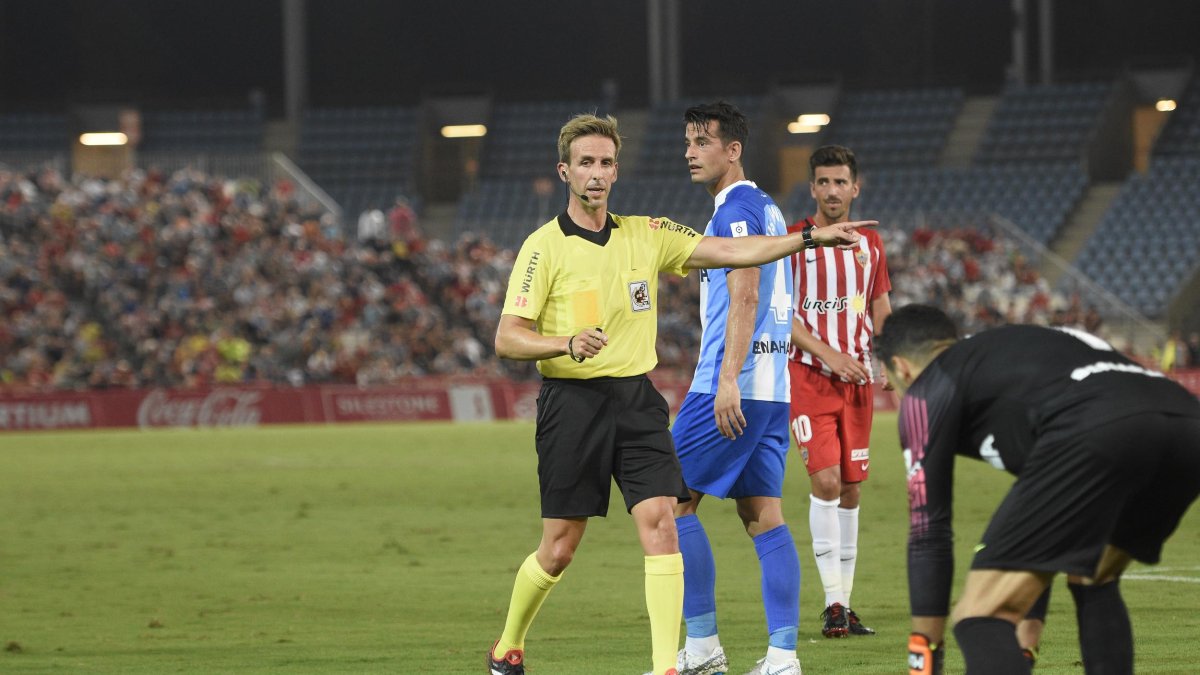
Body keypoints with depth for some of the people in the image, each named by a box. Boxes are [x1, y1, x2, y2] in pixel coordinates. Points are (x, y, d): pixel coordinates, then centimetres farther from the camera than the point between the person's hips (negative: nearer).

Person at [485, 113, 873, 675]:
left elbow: (733, 251, 5)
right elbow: (507, 339, -9)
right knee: (558, 549, 2)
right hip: (571, 402, -3)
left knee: (659, 523, -13)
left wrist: (811, 238, -6)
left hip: (636, 399, 3)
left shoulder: (645, 234, 8)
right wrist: (567, 344, -28)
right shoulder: (544, 246, -5)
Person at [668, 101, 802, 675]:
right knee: (763, 514, 5)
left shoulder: (735, 209, -10)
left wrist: (728, 379, -22)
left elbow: (745, 296, -18)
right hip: (773, 388, 9)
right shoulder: (767, 208, 19)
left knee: (673, 502, -2)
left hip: (730, 385, -9)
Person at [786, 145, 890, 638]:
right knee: (825, 480, -16)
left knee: (851, 488, 5)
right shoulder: (793, 241, -4)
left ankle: (844, 604, 12)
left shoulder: (869, 243, 11)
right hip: (807, 375, -5)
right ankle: (833, 602, -14)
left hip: (857, 378, 5)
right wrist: (827, 354, -18)